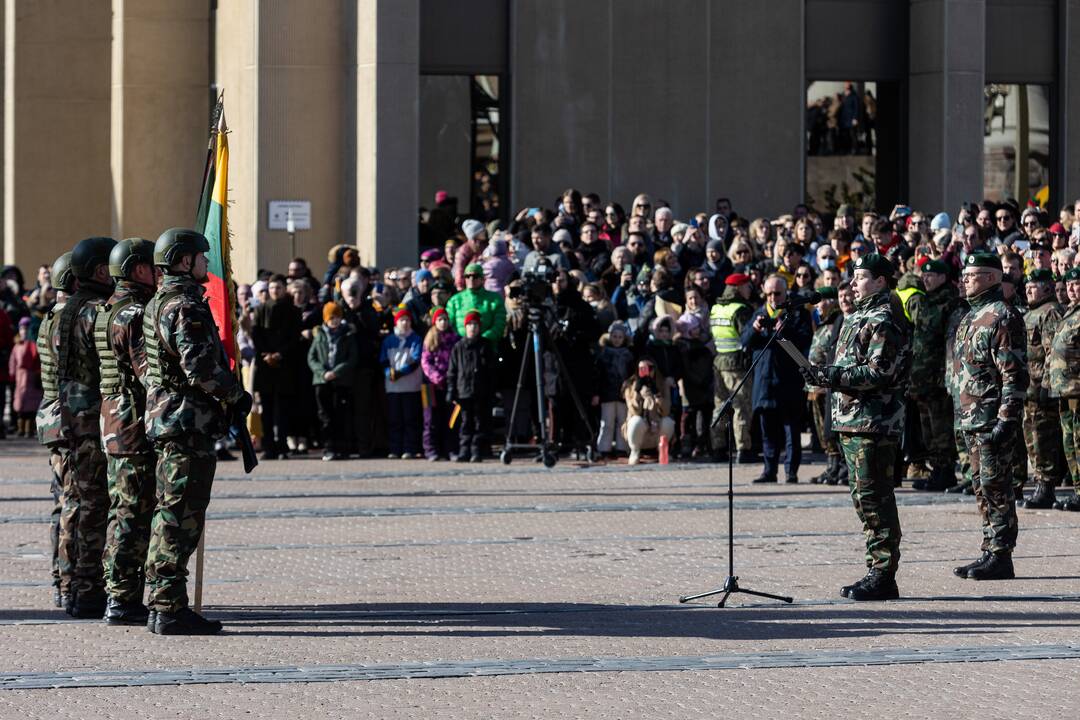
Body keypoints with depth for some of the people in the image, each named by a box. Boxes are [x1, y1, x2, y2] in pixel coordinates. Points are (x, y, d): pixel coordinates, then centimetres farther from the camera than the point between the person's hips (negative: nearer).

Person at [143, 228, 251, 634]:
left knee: (170, 518, 14)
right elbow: (202, 370, -23)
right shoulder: (185, 307, -15)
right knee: (180, 520, -8)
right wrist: (238, 395, -6)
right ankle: (169, 609, -7)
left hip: (165, 419, 10)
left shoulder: (157, 304, 17)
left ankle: (161, 606, 18)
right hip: (189, 424, -10)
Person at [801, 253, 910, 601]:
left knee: (875, 498, -9)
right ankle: (878, 570, 20)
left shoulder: (883, 321, -12)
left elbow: (880, 373, -20)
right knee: (863, 497, 13)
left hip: (873, 422, -11)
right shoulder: (857, 317, 20)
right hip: (852, 420, 11)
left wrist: (834, 377, -21)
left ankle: (883, 575, -6)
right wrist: (825, 375, 10)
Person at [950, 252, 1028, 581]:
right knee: (983, 487, 12)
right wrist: (963, 416, 21)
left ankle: (1000, 557, -4)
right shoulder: (971, 317, 18)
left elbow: (1015, 375, -17)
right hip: (971, 418, 10)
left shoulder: (1003, 317, -12)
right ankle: (991, 551, 17)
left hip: (992, 418, -10)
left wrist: (1006, 421, -22)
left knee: (995, 486, -7)